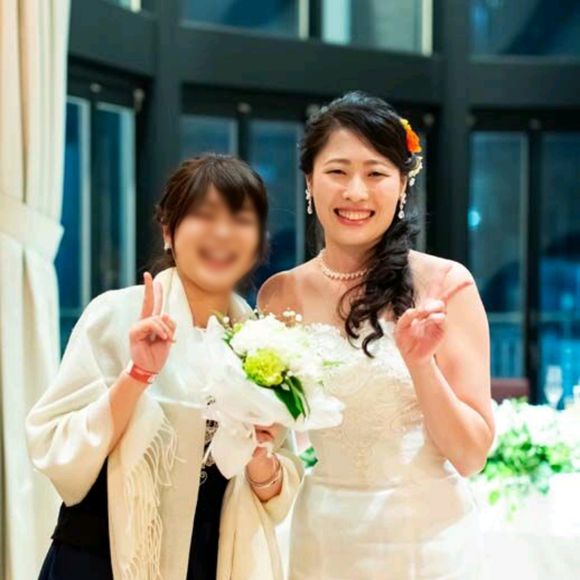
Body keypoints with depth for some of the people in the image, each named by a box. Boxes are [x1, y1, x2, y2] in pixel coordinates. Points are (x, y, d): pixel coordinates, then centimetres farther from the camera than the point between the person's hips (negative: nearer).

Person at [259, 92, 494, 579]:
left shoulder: (445, 284, -11)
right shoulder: (281, 296, -4)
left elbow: (471, 455, -10)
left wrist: (420, 362, -24)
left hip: (428, 533, -2)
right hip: (324, 535, 2)